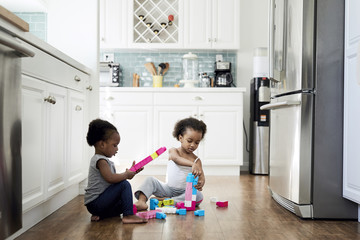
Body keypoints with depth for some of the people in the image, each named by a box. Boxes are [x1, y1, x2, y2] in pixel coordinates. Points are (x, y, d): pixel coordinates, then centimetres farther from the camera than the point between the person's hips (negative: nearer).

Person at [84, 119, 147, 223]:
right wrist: (126, 174, -17)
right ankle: (128, 216, -21)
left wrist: (130, 172, 12)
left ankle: (99, 215, 9)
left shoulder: (104, 160, 16)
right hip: (95, 203, -11)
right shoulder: (100, 160, -18)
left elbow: (116, 178, 19)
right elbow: (110, 178, -33)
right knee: (124, 184, -20)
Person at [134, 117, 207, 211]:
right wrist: (192, 164, -48)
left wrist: (200, 184, -34)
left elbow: (201, 177, -7)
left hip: (185, 191, 0)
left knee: (198, 196, -29)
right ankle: (141, 201, -37)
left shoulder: (196, 160, 1)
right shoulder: (173, 151, -4)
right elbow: (176, 159, -28)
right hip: (168, 188, 0)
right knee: (150, 180, -17)